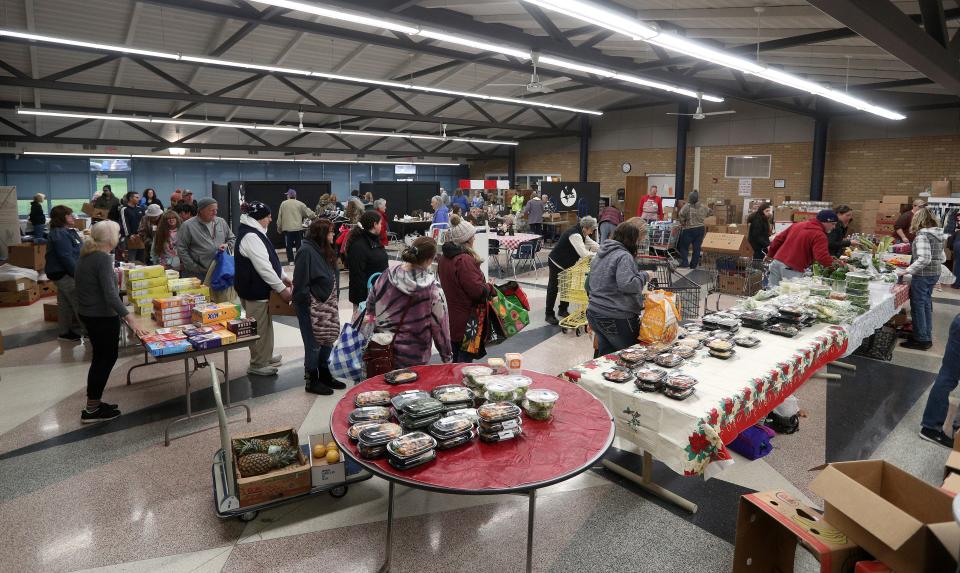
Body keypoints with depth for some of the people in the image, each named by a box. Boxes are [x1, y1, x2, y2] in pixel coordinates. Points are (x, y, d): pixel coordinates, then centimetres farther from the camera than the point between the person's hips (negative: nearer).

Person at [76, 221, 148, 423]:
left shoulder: (86, 255, 6)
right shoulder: (103, 258, -21)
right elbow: (110, 294, -29)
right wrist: (130, 319, -31)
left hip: (87, 313, 9)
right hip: (102, 317, -9)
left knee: (101, 357, 19)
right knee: (106, 358, 3)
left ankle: (93, 404, 28)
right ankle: (92, 410, 9)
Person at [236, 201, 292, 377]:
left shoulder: (255, 233, 13)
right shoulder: (250, 236, -21)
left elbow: (269, 259, 19)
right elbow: (263, 267, -25)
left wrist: (283, 276, 14)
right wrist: (281, 288, -21)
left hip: (260, 288, 11)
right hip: (253, 290, -11)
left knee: (265, 324, 21)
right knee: (259, 327, 1)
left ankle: (266, 356, 36)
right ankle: (257, 364, 13)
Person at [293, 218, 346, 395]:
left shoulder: (325, 251, 12)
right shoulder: (306, 251, -16)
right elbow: (301, 282, -18)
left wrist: (334, 300, 12)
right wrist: (307, 305, -17)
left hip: (327, 305, 9)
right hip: (312, 307, -9)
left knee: (328, 340, 17)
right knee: (314, 344, 2)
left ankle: (324, 375, 32)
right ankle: (312, 381, 16)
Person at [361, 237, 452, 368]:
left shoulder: (386, 276, -7)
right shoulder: (433, 290, -18)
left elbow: (370, 308, 6)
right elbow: (440, 327, -10)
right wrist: (447, 356, 4)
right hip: (412, 359, -4)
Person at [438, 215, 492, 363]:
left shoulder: (444, 258, 6)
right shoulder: (465, 260, -23)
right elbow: (478, 290, -26)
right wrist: (489, 288, -5)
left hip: (450, 319, 9)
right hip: (466, 322, -9)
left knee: (455, 360, 22)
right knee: (465, 362, 4)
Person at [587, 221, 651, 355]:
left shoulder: (600, 255, 13)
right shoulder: (624, 256, -16)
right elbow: (627, 284, -27)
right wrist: (644, 276, -13)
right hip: (617, 318, -9)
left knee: (605, 355, 16)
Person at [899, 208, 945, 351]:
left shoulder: (922, 235, -18)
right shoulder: (938, 234, 8)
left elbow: (924, 259, -27)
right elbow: (942, 258, 13)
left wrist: (907, 271, -25)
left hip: (922, 275, -8)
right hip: (934, 275, 8)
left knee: (918, 307, 2)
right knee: (926, 305, 17)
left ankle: (921, 340, 8)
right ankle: (927, 337, 26)